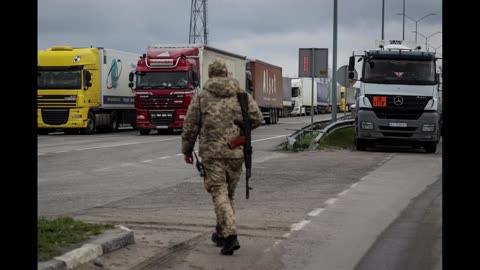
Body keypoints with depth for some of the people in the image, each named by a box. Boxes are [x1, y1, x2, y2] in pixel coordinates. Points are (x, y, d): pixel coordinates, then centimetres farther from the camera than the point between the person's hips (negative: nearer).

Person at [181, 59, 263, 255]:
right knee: (228, 193, 16)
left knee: (219, 194, -4)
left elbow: (190, 125, 1)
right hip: (235, 152, 3)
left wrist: (187, 149, 12)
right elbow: (257, 118, -1)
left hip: (212, 152, -3)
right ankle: (221, 233, 29)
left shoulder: (201, 96, 2)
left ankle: (230, 236, -19)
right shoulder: (240, 93, 7)